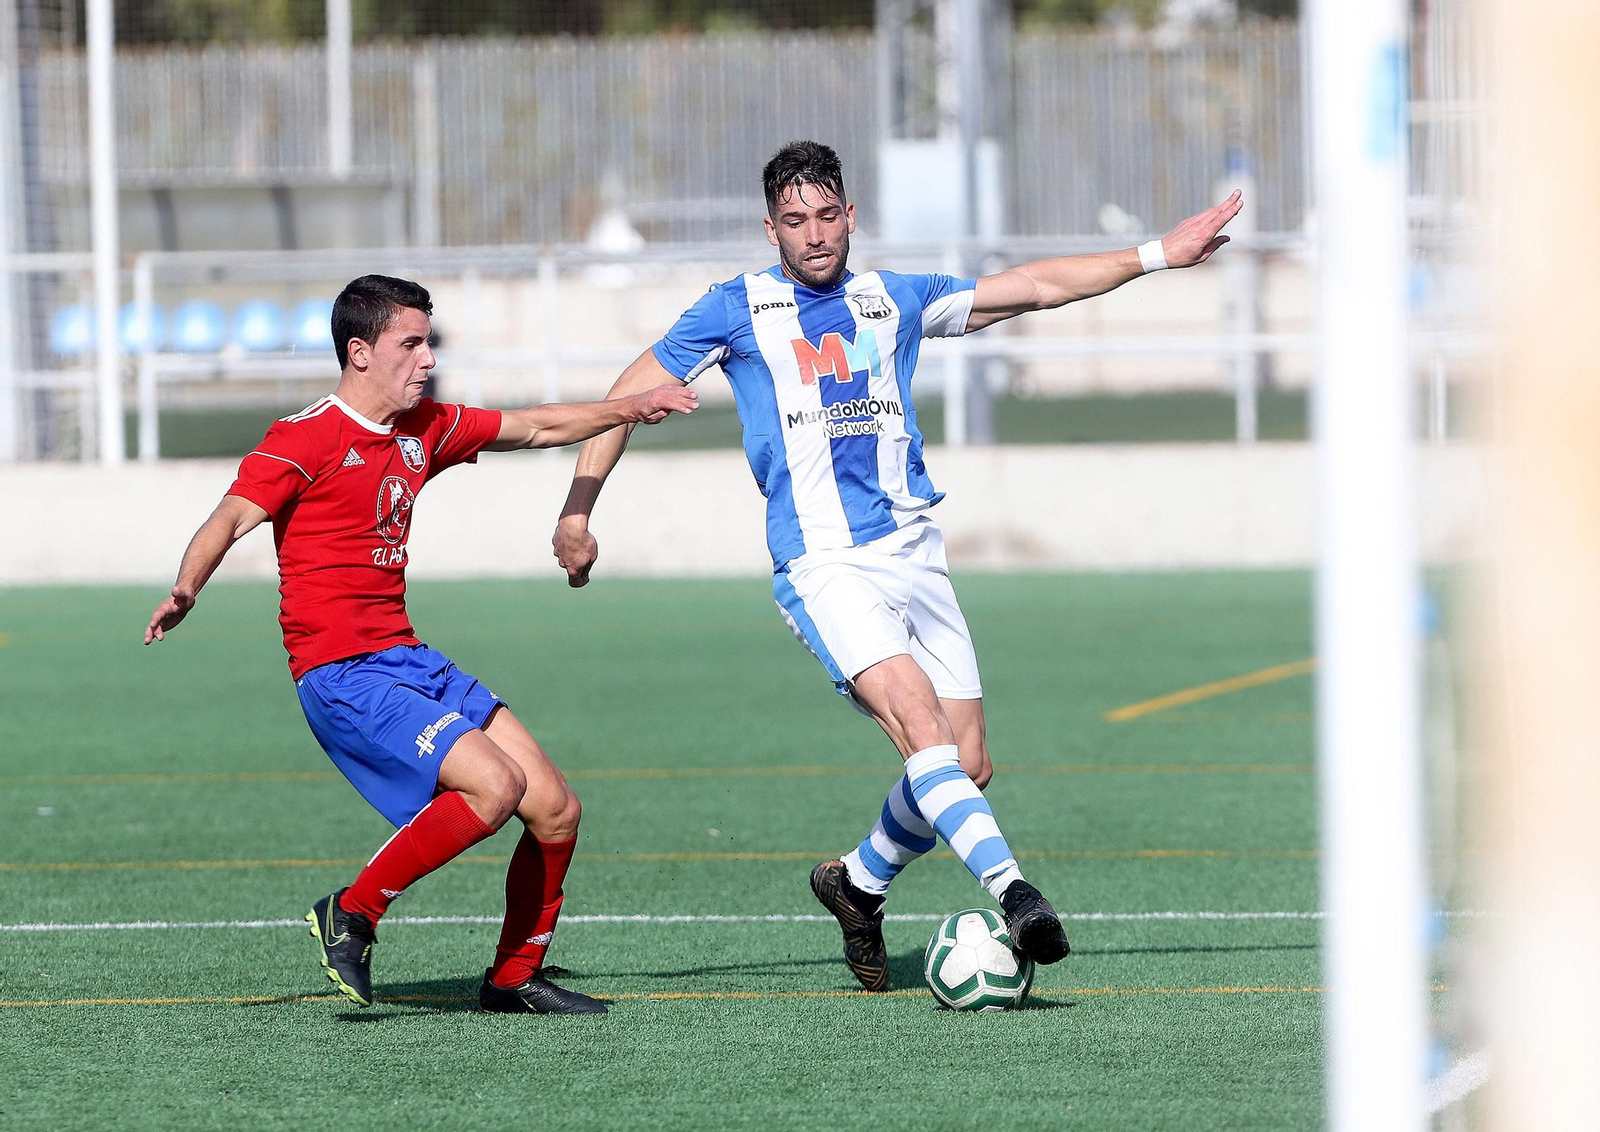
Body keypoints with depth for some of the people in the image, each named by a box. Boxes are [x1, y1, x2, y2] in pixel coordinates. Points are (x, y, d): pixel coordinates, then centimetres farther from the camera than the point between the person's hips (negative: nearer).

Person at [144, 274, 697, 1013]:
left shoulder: (425, 429, 13)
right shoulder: (306, 440, -11)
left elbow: (532, 428, 28)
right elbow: (231, 519, -23)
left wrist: (631, 410, 30)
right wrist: (186, 590, -42)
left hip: (409, 661, 8)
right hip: (342, 675, -8)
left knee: (555, 810, 4)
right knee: (494, 784, -26)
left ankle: (514, 979, 21)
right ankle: (352, 914, -12)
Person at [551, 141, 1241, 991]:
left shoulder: (892, 300, 15)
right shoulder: (739, 309, 5)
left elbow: (1037, 286, 18)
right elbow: (629, 396, 9)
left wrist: (1156, 255, 12)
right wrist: (576, 512, 2)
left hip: (914, 556, 5)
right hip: (822, 564, -5)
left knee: (967, 763, -1)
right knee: (921, 727, -25)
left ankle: (858, 885, 23)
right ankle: (1011, 891, -35)